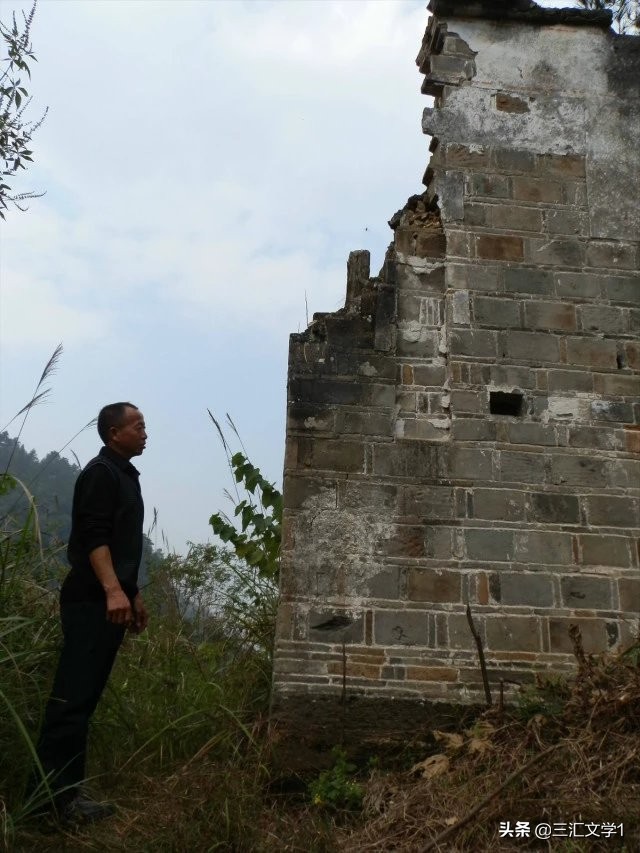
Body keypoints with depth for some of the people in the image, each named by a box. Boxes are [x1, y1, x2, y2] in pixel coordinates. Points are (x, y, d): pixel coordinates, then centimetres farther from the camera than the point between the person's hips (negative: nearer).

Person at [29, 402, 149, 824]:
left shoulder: (125, 475, 20)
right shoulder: (100, 472, -9)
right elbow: (94, 537, -20)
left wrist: (134, 595, 24)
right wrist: (113, 591, -29)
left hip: (110, 601, 9)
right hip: (93, 601, -9)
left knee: (85, 697, 11)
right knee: (73, 696, -7)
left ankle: (67, 788, 18)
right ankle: (49, 793, -1)